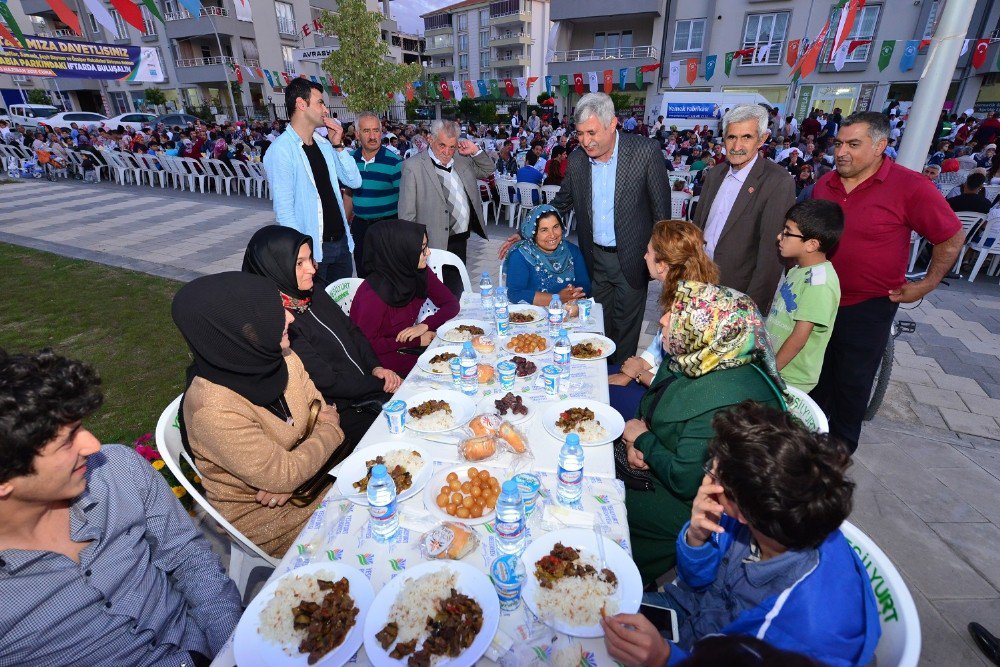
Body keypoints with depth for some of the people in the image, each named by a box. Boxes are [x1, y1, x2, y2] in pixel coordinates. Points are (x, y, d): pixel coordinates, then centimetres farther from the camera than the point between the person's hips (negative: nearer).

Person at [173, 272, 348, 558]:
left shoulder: (280, 357, -13)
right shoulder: (214, 409, -32)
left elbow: (321, 410, -2)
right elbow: (284, 475, -25)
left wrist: (291, 474, -17)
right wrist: (330, 429, -12)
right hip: (259, 516, -5)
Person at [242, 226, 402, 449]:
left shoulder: (314, 292, 1)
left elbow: (351, 330, 10)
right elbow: (325, 381, -20)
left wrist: (376, 367, -4)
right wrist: (382, 386, -13)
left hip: (367, 386, 7)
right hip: (340, 413, -7)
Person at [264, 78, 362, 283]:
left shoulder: (324, 143, 9)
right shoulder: (281, 150, -12)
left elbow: (354, 181, 8)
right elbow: (284, 210, -15)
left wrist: (338, 146, -2)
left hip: (341, 243, 7)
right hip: (313, 250, -6)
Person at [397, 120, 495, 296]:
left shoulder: (462, 160, 10)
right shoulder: (413, 166, -8)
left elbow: (488, 171, 24)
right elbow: (407, 214, -9)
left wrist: (475, 151, 6)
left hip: (460, 241, 6)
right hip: (434, 244, -6)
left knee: (455, 293, 17)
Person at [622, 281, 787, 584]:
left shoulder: (725, 404, -35)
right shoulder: (691, 360, -7)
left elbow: (685, 481, -30)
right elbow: (651, 407, 9)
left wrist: (643, 439, -16)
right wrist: (635, 441, -9)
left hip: (693, 503, -8)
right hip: (662, 462, 8)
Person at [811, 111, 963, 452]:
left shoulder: (910, 187, -14)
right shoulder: (824, 184, 0)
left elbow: (952, 236, -4)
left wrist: (927, 284, -5)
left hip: (868, 306, -4)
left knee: (853, 382, 10)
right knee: (817, 375, 16)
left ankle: (841, 445, 30)